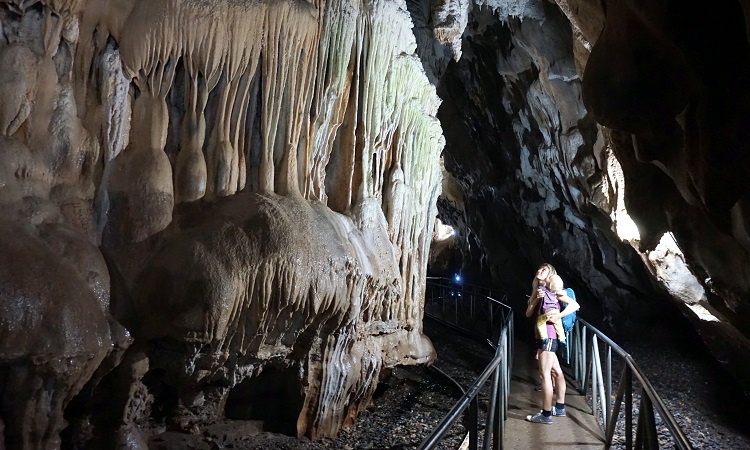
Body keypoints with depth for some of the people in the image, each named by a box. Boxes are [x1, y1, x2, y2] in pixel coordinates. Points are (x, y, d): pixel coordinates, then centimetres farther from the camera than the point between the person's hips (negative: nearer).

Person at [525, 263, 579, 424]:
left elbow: (575, 305, -13)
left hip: (548, 336, -8)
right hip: (543, 336, 8)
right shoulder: (538, 290, 15)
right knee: (556, 372, 15)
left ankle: (545, 414, -1)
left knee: (544, 374, -6)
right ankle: (559, 408, 24)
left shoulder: (552, 291, -7)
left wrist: (558, 316, -19)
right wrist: (536, 299, -8)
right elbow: (528, 313, 7)